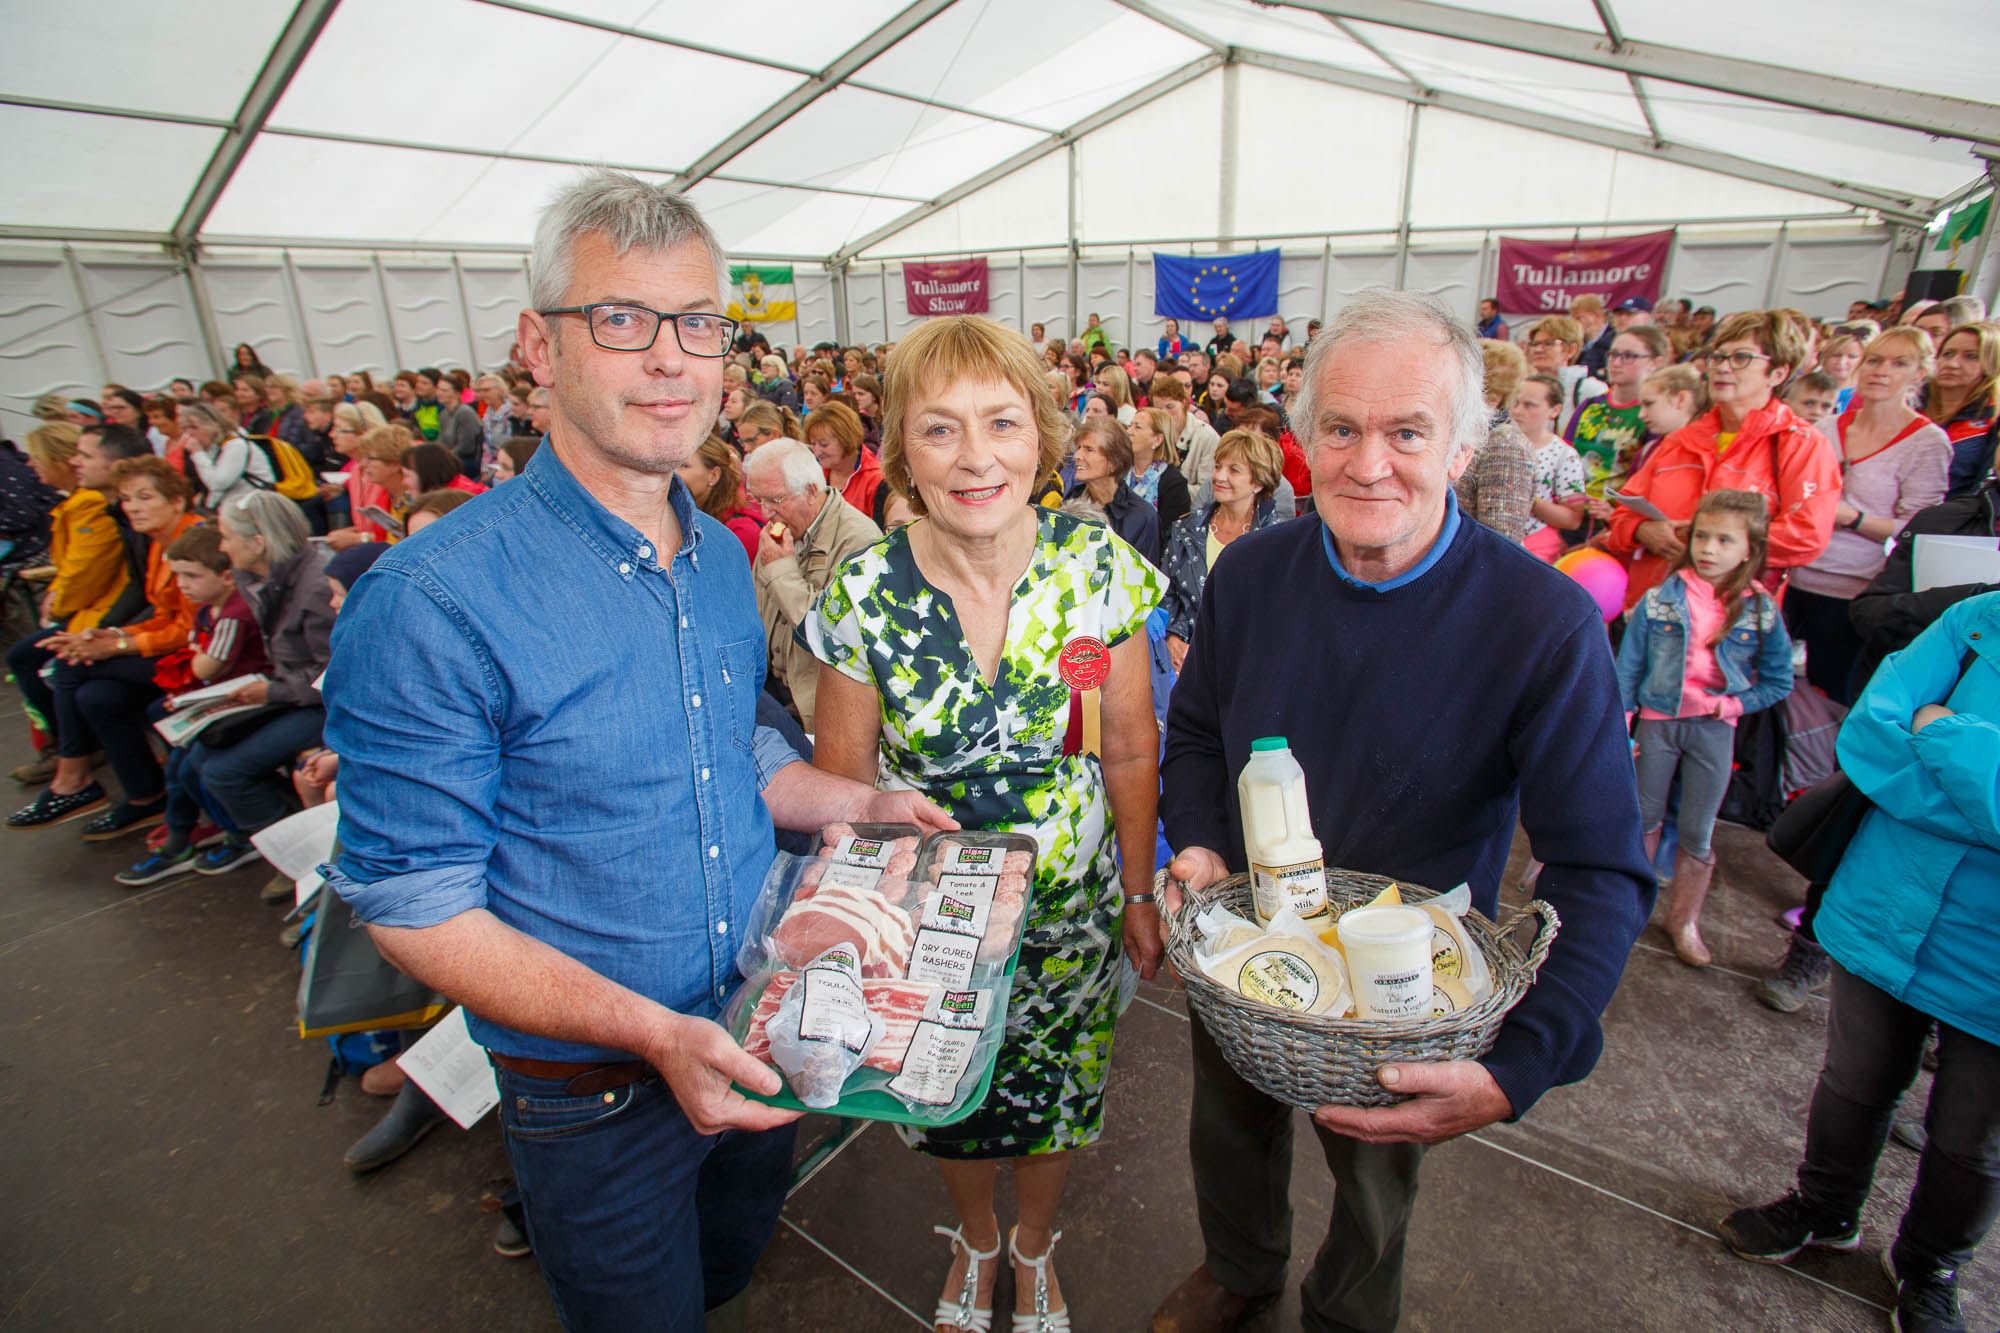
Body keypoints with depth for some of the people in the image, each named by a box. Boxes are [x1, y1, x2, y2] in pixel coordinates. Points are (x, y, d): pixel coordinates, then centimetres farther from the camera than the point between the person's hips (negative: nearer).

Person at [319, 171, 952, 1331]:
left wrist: (858, 804, -5)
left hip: (763, 1037, 6)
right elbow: (415, 904, -20)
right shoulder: (430, 604, -24)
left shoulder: (726, 561, -3)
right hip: (594, 1091, -5)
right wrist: (655, 1033, -27)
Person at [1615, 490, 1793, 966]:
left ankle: (1684, 919, 26)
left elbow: (1779, 680, 5)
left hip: (1714, 729, 0)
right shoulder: (1659, 600, -6)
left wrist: (1734, 703, -9)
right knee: (1645, 819, 12)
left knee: (1697, 833, 8)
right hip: (1658, 720, 0)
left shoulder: (1761, 612, -5)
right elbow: (1628, 666, -1)